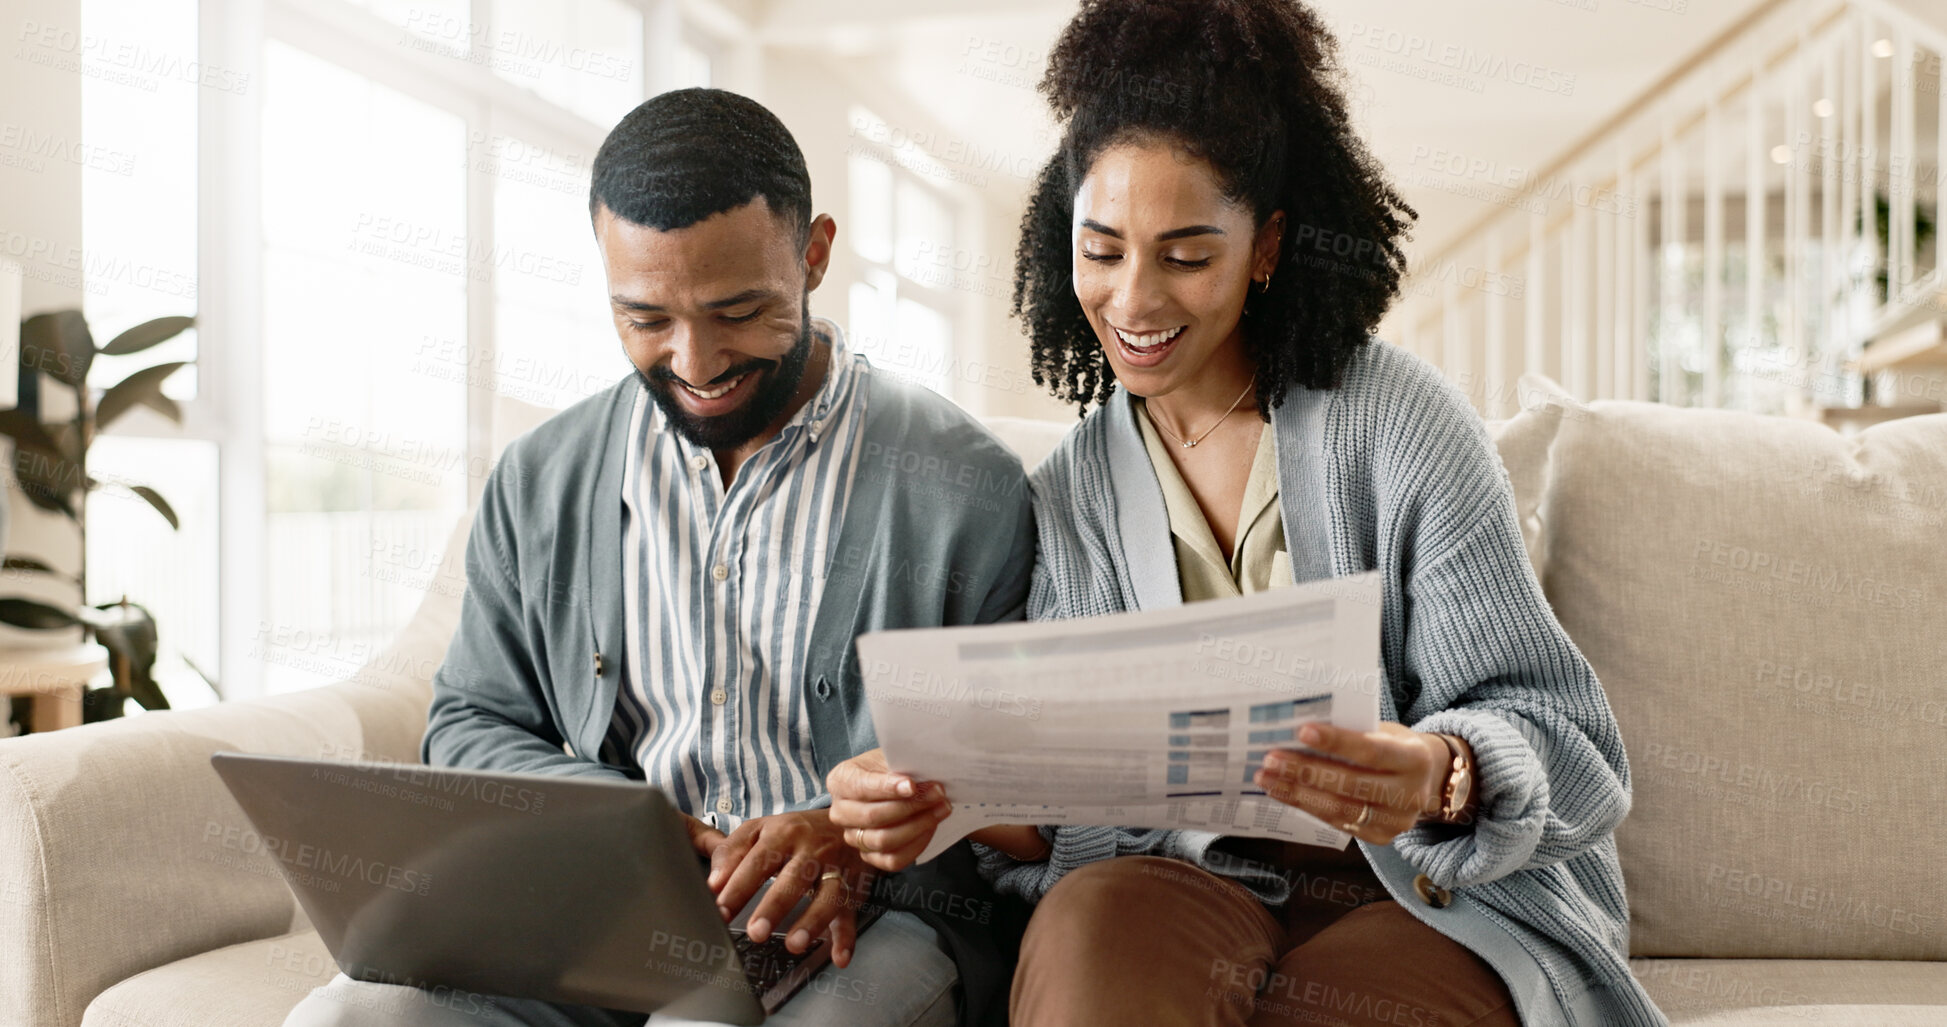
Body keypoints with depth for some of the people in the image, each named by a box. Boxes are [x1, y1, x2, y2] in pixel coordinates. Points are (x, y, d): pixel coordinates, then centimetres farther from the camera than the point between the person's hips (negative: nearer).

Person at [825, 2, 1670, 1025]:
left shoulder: (1398, 422, -6)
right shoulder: (1071, 492, 7)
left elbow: (1563, 743, -9)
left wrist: (1443, 778, -32)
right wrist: (949, 804, -20)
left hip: (1438, 902, -2)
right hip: (1208, 890, 2)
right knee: (1094, 923, -32)